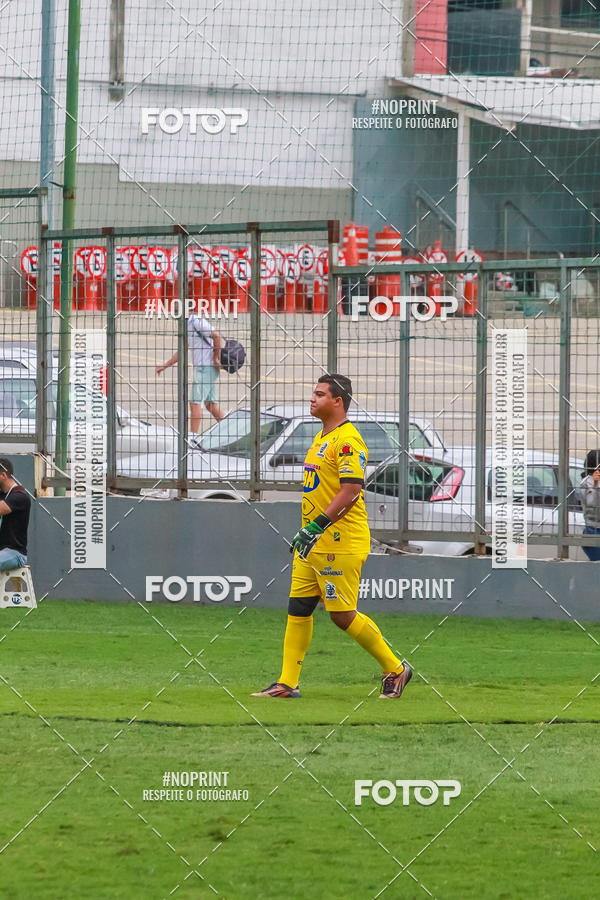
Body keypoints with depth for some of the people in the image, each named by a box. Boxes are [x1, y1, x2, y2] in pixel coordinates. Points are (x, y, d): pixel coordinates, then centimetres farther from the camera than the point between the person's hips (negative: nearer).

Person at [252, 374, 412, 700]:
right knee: (298, 608, 6)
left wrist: (317, 526, -25)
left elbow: (351, 491, -23)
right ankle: (287, 683, 8)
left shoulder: (348, 440, -15)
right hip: (313, 543, 10)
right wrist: (306, 531, 24)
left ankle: (395, 669, 8)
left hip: (340, 544, -10)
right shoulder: (322, 438, 17)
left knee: (342, 615, -6)